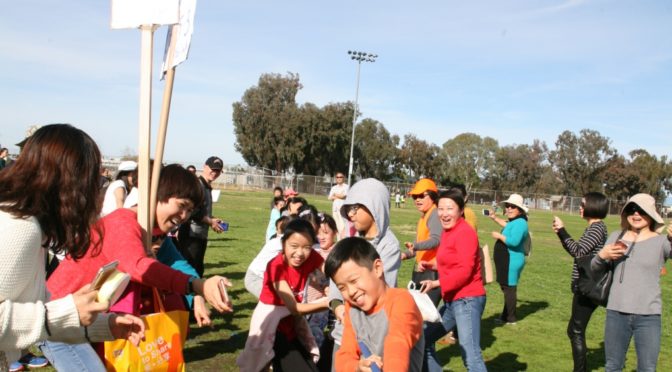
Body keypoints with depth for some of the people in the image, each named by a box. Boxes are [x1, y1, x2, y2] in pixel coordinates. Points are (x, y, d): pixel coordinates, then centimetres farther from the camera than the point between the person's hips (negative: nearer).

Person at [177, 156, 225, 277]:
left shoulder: (208, 187, 17)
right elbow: (193, 212, -21)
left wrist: (212, 219, 7)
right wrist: (211, 222, -11)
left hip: (201, 236, 10)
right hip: (191, 236, -10)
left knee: (198, 270, 15)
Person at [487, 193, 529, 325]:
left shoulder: (520, 223, -20)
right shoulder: (514, 221, 13)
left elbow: (513, 241, -31)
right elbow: (507, 226, 37)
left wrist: (499, 236, -18)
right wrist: (495, 218, 29)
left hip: (512, 262, -11)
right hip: (508, 261, 11)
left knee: (509, 288, -5)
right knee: (507, 288, 18)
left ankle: (510, 318, 3)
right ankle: (506, 316, 28)